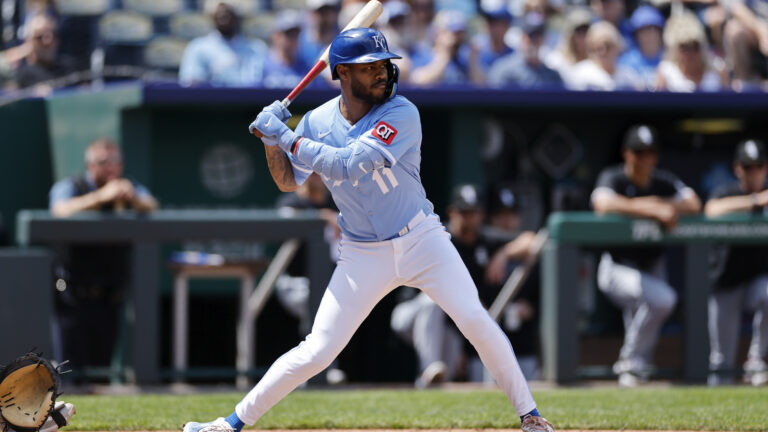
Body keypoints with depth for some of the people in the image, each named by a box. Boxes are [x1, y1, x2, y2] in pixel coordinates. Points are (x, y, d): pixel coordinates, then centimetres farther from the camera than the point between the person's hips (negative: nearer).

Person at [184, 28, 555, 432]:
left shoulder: (401, 114, -18)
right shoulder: (318, 121, -3)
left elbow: (349, 164, -28)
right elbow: (287, 182, 9)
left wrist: (287, 138, -23)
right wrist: (272, 142, -9)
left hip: (420, 240, -2)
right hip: (362, 256, 2)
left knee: (475, 320, -15)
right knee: (316, 352, -4)